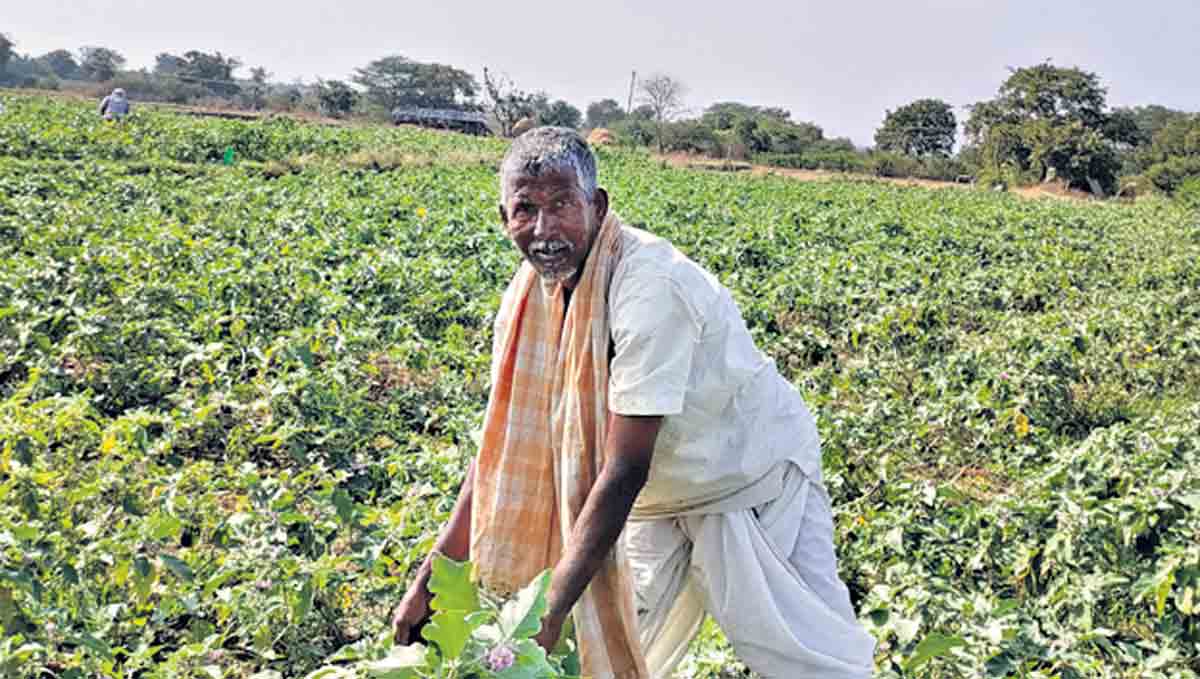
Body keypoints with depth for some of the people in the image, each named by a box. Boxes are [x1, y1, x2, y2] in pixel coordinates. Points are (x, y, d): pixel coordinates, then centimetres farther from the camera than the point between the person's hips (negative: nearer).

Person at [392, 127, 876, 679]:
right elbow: (506, 439, -8)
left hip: (754, 474, -6)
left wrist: (549, 611, -34)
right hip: (661, 493, 6)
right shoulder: (534, 290, -12)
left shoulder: (651, 287, -34)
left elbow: (625, 470, -34)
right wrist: (432, 576, -12)